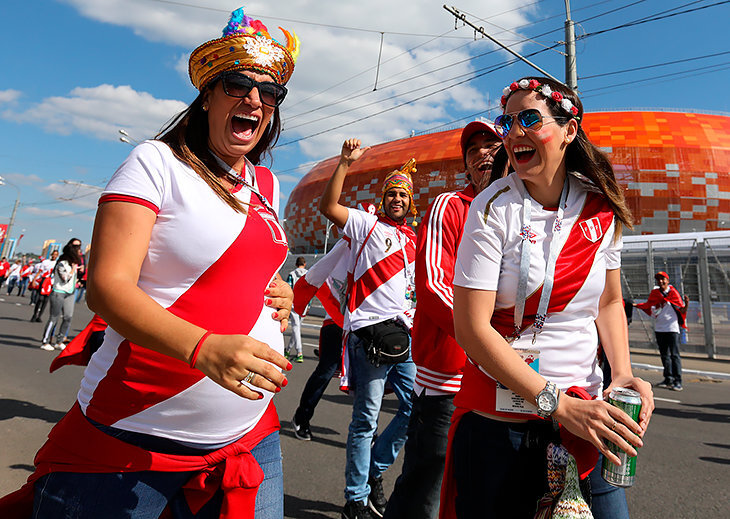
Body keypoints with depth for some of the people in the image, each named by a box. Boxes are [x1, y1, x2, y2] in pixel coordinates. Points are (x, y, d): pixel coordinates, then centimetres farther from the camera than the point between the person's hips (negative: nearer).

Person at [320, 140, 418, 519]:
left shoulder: (412, 239, 21)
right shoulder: (368, 224, 3)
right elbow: (328, 207, -12)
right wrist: (345, 164, -16)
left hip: (404, 333, 7)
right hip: (370, 332, -7)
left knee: (416, 408, 10)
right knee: (366, 419, 0)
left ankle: (375, 470, 29)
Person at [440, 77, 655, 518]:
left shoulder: (602, 207, 0)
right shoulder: (494, 209, -14)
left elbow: (609, 303, 10)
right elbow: (471, 328, -19)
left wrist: (623, 373, -6)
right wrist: (557, 403, -22)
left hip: (584, 413, 4)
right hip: (498, 419, -4)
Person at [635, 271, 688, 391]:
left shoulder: (673, 293, -5)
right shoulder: (654, 293, 8)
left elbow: (682, 310, -8)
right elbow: (647, 305, 20)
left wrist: (686, 304, -28)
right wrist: (635, 305, 10)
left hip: (672, 328, -5)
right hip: (659, 329, 6)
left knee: (674, 354, -8)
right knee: (664, 355, 11)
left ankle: (678, 381, -7)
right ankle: (668, 380, 20)